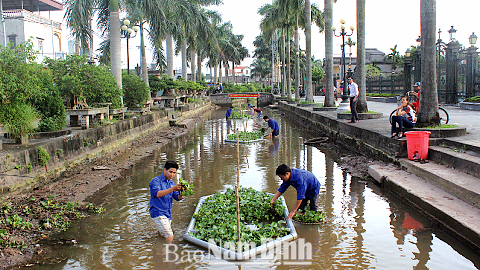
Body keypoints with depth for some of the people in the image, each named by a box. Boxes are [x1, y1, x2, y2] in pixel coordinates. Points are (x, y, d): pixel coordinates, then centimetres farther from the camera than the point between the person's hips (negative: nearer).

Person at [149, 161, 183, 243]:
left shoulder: (171, 183, 13)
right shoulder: (156, 181, -9)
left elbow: (177, 197, 5)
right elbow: (157, 194, -27)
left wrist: (181, 192, -18)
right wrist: (172, 189, -38)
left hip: (168, 214, 7)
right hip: (158, 213, -7)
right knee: (170, 238, -15)